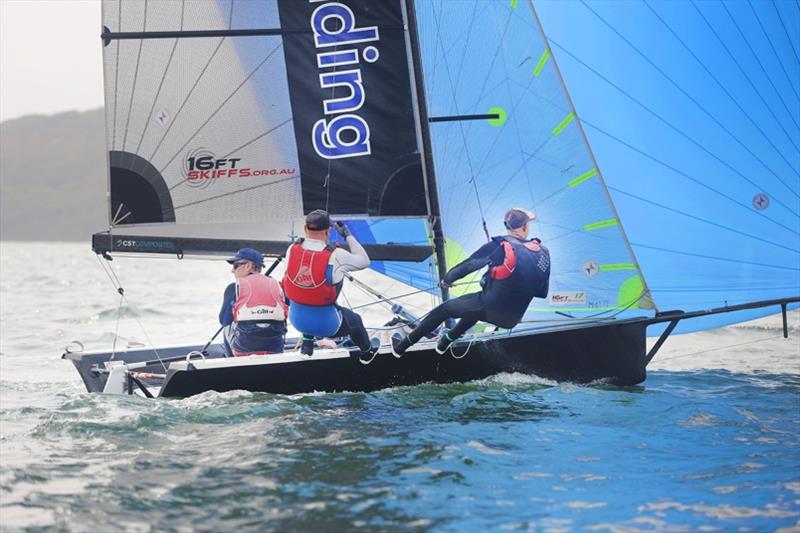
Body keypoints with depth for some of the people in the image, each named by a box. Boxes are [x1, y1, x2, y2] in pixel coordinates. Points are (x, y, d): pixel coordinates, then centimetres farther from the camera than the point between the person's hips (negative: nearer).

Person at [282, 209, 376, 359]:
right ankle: (366, 352, 50)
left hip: (296, 319, 3)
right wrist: (348, 235, 3)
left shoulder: (292, 250, -13)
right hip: (326, 324, -3)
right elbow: (364, 261, -6)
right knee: (354, 320, 28)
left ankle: (307, 342, 37)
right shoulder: (336, 256, -23)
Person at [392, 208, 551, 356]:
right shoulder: (543, 253, 1)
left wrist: (447, 279, 17)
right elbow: (543, 293, 9)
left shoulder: (499, 245, -9)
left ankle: (400, 347, 24)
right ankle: (445, 341, 50)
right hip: (512, 319, 5)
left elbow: (468, 265, -1)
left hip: (489, 308, -4)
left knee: (444, 309, 19)